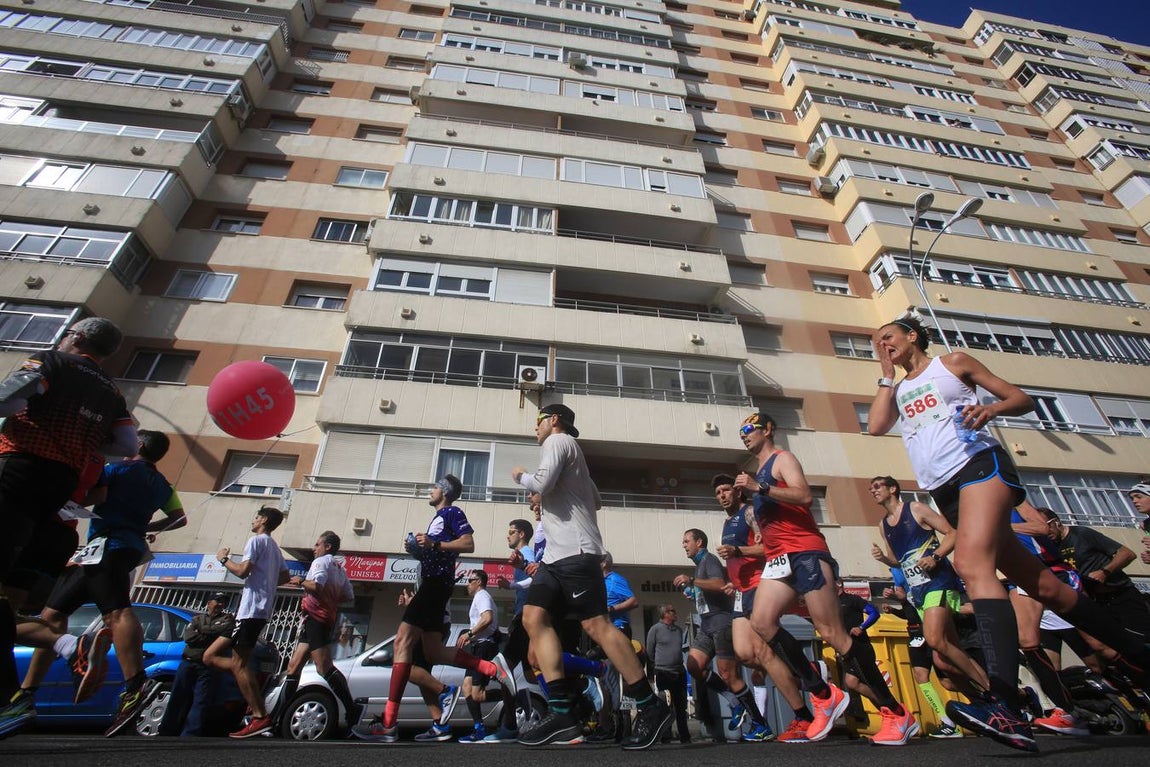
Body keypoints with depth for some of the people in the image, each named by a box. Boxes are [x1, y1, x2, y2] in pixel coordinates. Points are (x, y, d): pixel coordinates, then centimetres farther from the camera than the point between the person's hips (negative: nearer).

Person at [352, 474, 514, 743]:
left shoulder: (452, 512, -2)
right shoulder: (437, 518, 26)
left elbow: (468, 544, -16)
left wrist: (433, 544, -21)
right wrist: (417, 549, 13)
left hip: (437, 582, -11)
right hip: (431, 583, 11)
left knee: (403, 640, -16)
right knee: (433, 653, 7)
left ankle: (388, 724, -16)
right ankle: (493, 667, 5)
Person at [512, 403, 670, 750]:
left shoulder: (558, 440, 1)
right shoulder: (570, 450, 29)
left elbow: (542, 483, -16)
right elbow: (596, 500, 32)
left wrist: (520, 476, 4)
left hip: (575, 550, -10)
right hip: (556, 553, 10)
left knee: (596, 624, -12)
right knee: (534, 618, -2)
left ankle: (652, 707, -3)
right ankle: (561, 711, -6)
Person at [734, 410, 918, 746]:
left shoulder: (782, 458, -1)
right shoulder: (758, 473, 24)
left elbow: (804, 496, -19)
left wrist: (758, 488, -23)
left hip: (805, 552, -8)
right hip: (778, 559, 8)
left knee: (832, 633, -7)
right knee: (762, 622, -10)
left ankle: (896, 713, 7)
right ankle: (824, 695, 1)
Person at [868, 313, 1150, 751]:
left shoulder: (952, 362, 11)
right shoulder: (897, 390, 21)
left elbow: (1023, 399, 9)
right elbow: (875, 426, 3)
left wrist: (990, 408, -14)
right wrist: (887, 374, 12)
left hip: (978, 463, -5)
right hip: (943, 491, 6)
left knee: (971, 564, -27)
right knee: (1039, 584, 9)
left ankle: (1005, 706, -34)